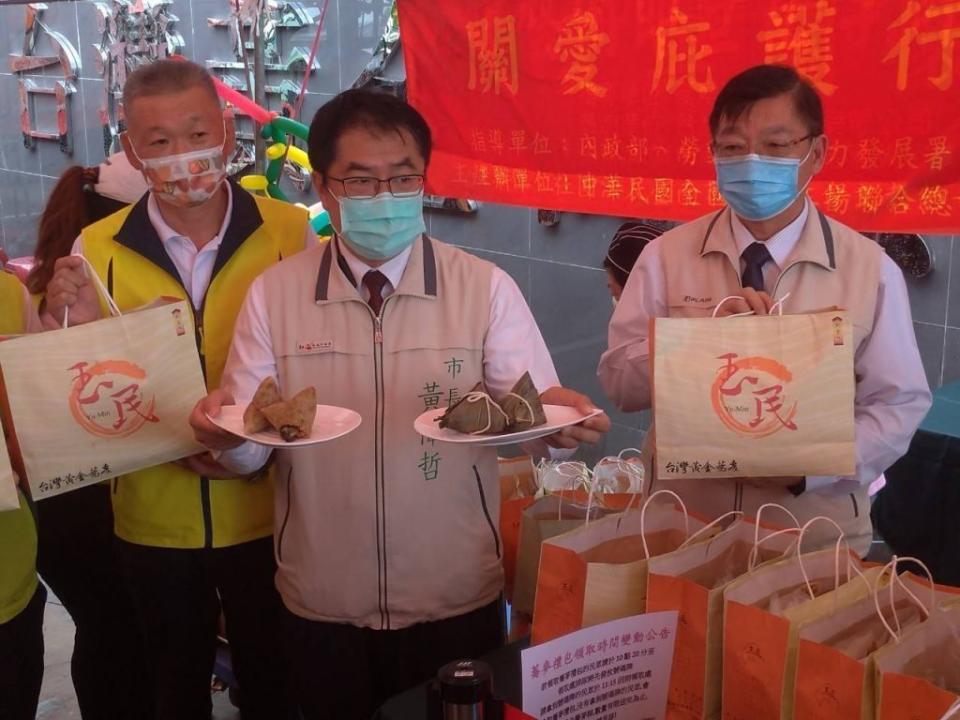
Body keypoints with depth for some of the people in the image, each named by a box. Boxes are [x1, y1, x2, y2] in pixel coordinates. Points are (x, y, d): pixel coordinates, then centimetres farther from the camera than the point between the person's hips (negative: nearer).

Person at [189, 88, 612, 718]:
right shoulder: (272, 294, -2)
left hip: (459, 603, 0)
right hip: (321, 608, 1)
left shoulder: (487, 288, -6)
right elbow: (251, 451, -3)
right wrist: (229, 428, -25)